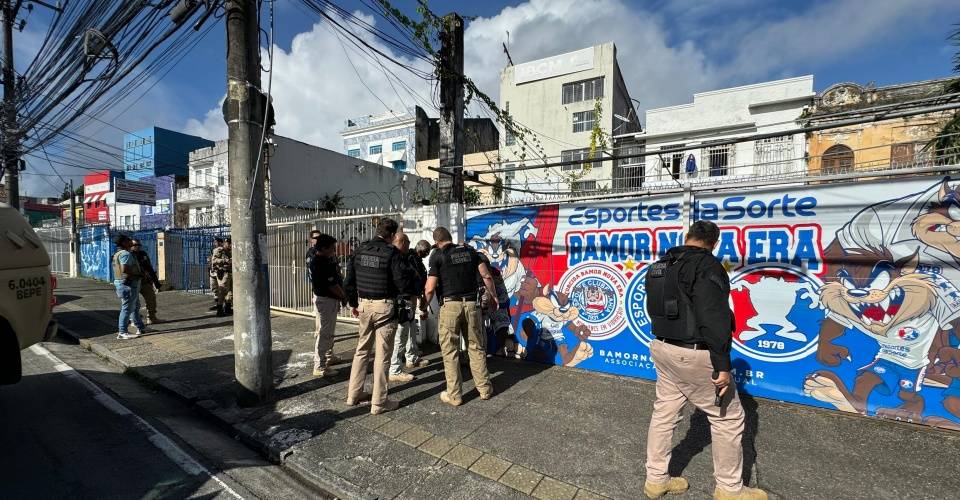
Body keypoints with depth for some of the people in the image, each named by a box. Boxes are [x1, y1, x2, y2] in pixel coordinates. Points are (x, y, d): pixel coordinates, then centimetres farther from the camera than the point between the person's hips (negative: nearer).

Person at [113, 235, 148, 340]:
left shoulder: (118, 254, 17)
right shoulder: (126, 254, -18)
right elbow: (124, 269, -30)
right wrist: (138, 273, -17)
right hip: (128, 285, -11)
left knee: (135, 307, 18)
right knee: (127, 308, -4)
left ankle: (140, 328, 27)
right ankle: (122, 333, 3)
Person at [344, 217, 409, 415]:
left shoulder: (359, 250, 5)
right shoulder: (392, 252, -13)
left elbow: (349, 281, 9)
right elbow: (401, 283, -16)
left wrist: (354, 303, 19)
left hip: (364, 305, 6)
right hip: (384, 306, -6)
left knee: (361, 350, 19)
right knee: (382, 355, 3)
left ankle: (354, 394, 29)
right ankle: (379, 402, 11)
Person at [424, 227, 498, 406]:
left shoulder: (437, 256, -2)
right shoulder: (470, 251, 9)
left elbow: (430, 289, -7)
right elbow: (486, 276, 5)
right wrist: (493, 296, 17)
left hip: (450, 305, -3)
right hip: (471, 304, 4)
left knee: (450, 351, 7)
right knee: (476, 347, 14)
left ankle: (453, 395, 14)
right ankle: (485, 389, 23)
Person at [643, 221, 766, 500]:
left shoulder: (659, 267, 9)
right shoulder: (707, 266, -16)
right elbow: (714, 320, -22)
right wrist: (722, 365, -19)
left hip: (662, 348, 8)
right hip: (695, 355, -8)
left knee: (664, 413, 16)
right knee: (728, 418, 12)